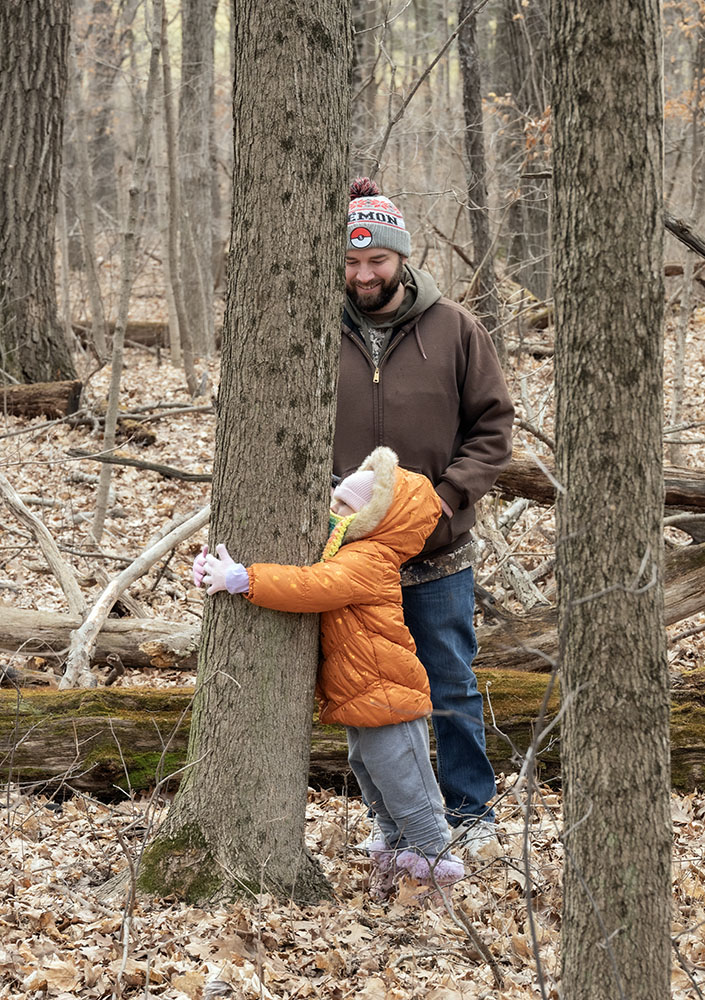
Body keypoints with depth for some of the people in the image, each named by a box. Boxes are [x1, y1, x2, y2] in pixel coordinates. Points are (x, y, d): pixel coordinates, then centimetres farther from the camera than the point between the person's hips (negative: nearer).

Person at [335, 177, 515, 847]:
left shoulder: (453, 328, -4)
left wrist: (447, 498, -13)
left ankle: (471, 808, 25)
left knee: (452, 687, 9)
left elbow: (492, 426, -1)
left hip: (438, 556, -1)